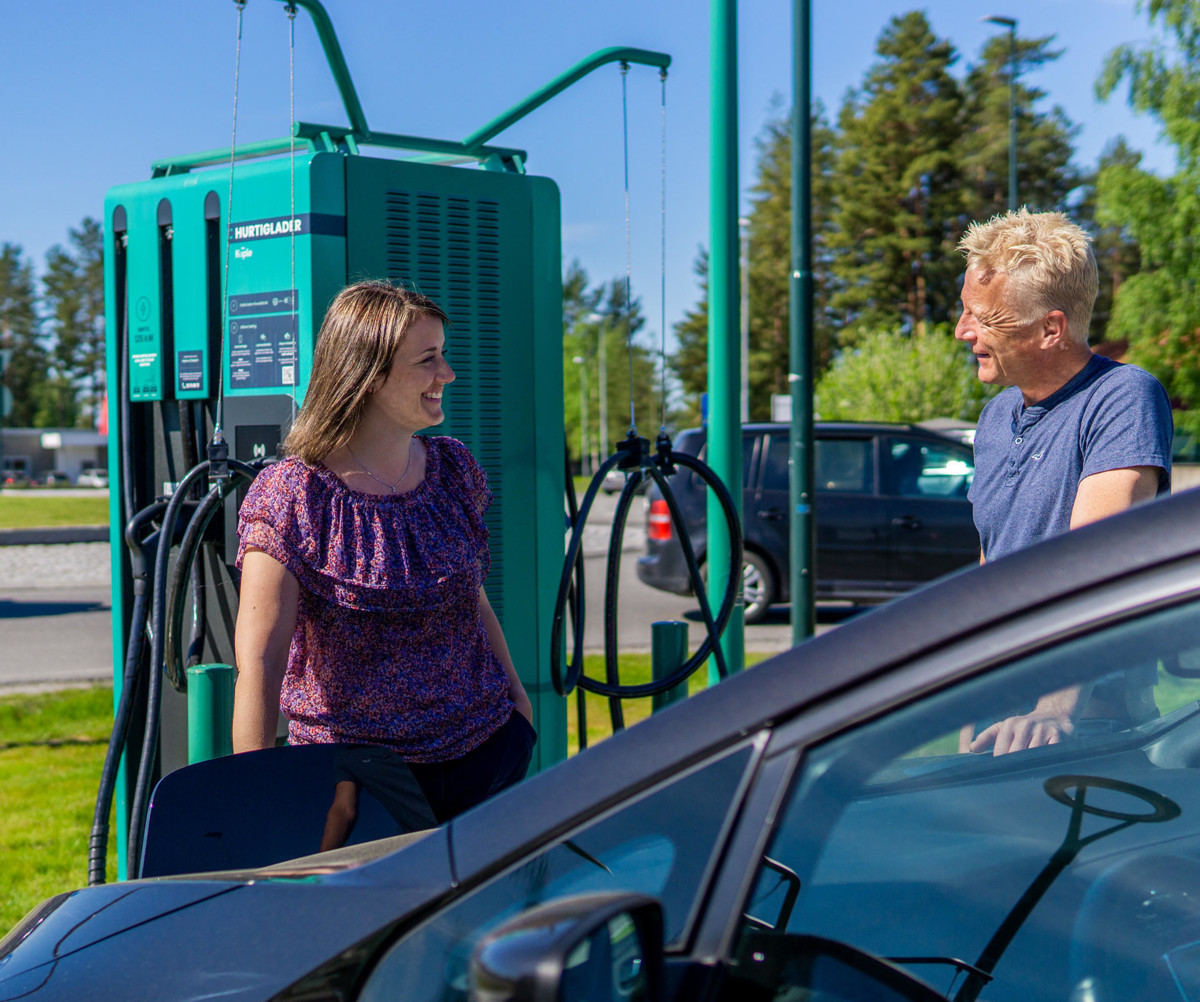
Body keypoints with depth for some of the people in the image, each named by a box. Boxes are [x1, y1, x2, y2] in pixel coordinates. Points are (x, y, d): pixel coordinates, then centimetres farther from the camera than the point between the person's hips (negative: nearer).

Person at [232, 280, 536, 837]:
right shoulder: (292, 498, -12)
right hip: (356, 778, -4)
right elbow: (259, 660, -16)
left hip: (486, 753, 5)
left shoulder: (453, 470, 6)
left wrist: (517, 700, 18)